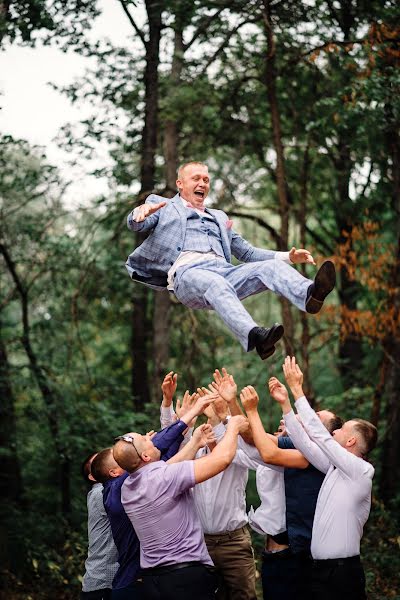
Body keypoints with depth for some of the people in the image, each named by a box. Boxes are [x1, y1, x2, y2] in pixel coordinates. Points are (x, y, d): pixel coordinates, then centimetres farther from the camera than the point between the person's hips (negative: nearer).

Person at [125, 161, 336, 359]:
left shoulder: (218, 217, 38)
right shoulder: (163, 206, 26)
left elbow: (247, 253, 37)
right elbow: (135, 224, 7)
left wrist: (287, 257, 22)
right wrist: (141, 211, -19)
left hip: (224, 270, 5)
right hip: (187, 271, -5)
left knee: (272, 266, -23)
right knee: (218, 285, -40)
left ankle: (310, 294, -55)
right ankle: (255, 337, -65)